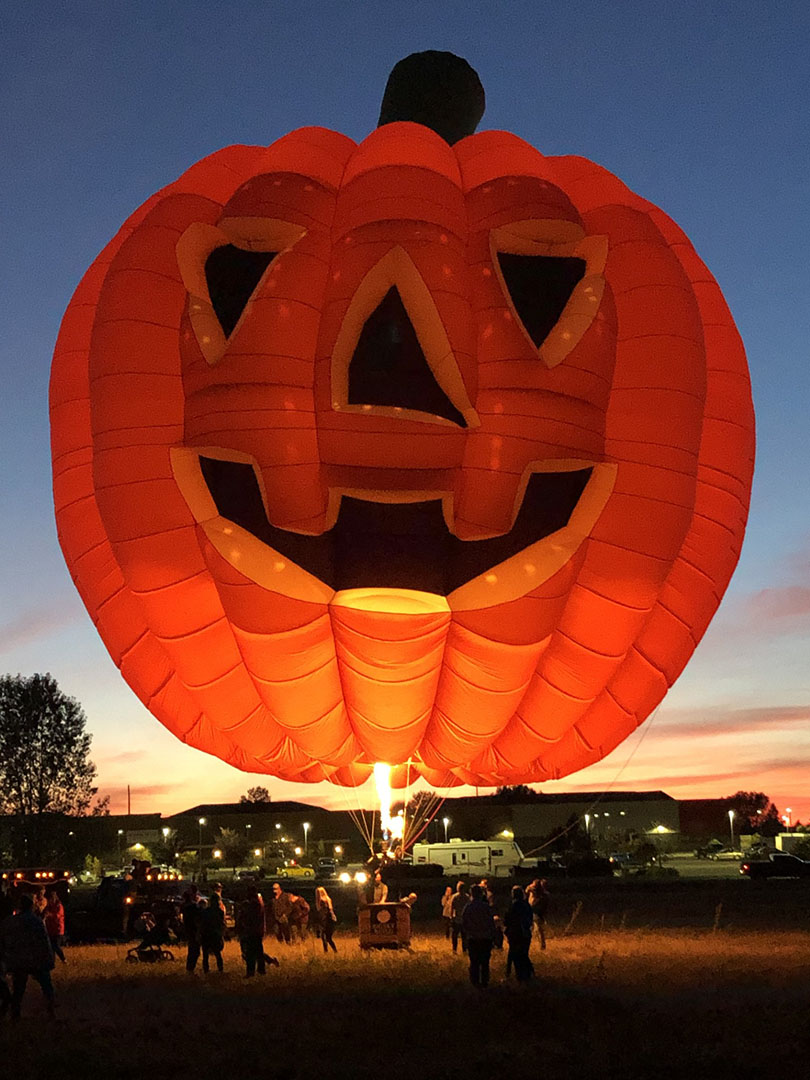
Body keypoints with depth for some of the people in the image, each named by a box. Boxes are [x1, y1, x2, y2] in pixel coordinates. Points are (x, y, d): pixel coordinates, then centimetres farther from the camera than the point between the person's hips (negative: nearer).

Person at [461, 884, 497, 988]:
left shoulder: (468, 907, -5)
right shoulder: (486, 907, -10)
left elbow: (463, 922, 1)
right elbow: (492, 922, -5)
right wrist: (493, 935, 7)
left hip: (472, 938, 1)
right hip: (486, 937, -1)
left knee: (474, 961, 10)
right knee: (485, 961, 8)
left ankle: (475, 981, 11)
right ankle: (485, 981, 8)